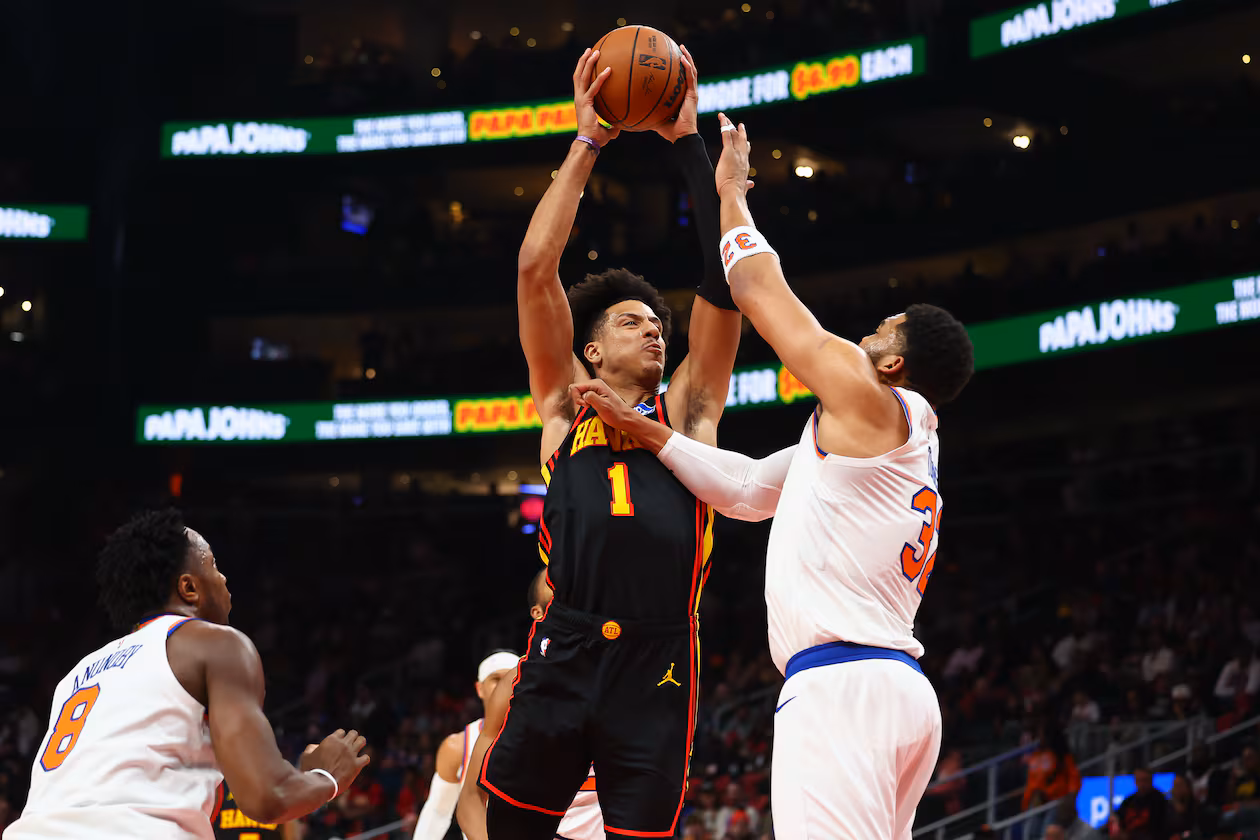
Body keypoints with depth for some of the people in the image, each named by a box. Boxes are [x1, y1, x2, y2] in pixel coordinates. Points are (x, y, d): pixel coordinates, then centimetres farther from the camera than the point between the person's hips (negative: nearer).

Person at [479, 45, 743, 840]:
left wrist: (690, 144, 10)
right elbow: (537, 269, 7)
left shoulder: (687, 410, 18)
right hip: (564, 655, -1)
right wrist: (588, 142, 7)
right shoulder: (565, 405, 15)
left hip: (658, 664, 1)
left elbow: (724, 281, 11)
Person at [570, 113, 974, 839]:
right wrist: (643, 432, 28)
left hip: (842, 686, -10)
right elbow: (749, 487, 29)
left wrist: (728, 190, 22)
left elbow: (759, 290, 7)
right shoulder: (907, 445, 26)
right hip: (899, 689, 10)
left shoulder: (868, 399, 0)